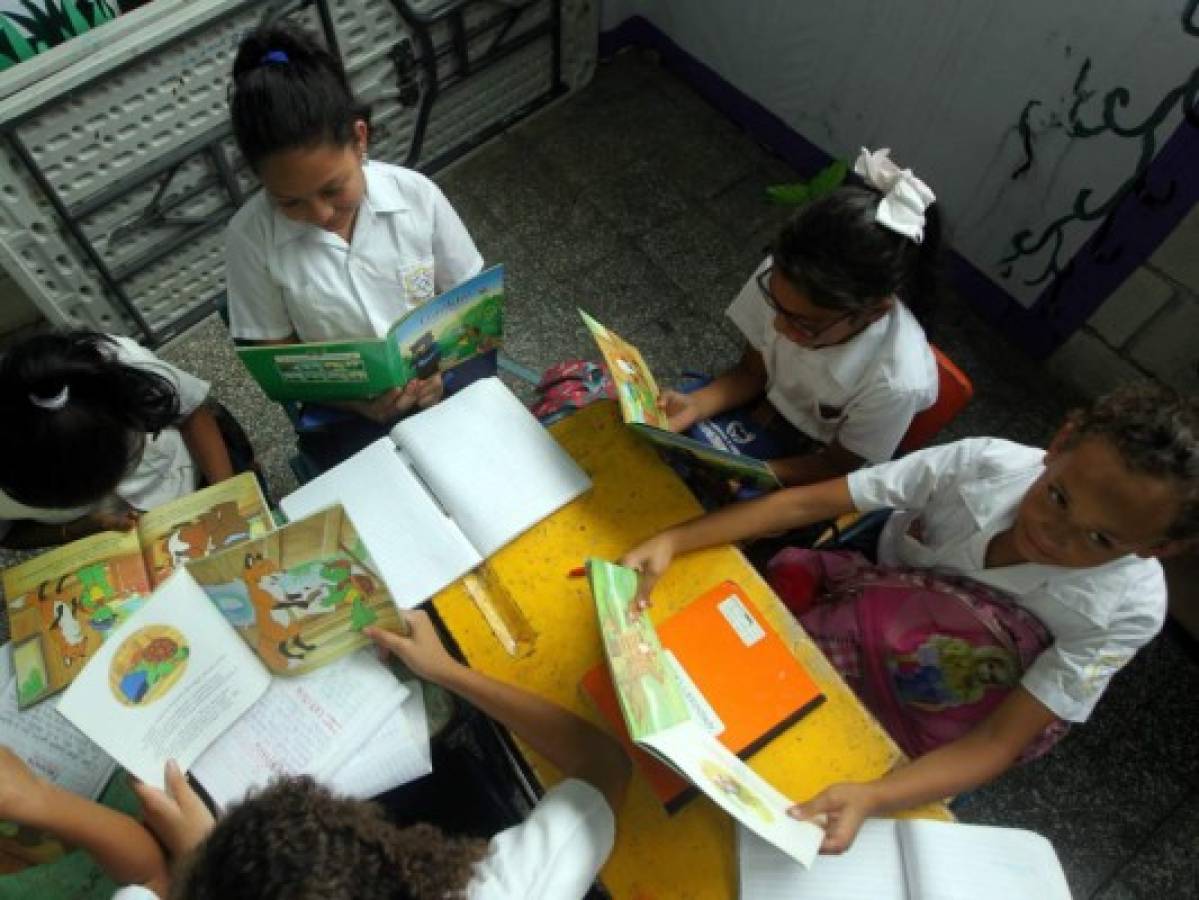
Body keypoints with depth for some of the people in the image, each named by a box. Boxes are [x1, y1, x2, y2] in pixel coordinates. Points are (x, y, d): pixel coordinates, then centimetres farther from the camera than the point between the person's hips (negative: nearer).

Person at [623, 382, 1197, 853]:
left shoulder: (1126, 609, -27)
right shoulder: (986, 462, -27)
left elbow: (998, 742, -30)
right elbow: (805, 502, -27)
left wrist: (871, 799, -48)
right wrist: (671, 542, -35)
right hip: (872, 604, 0)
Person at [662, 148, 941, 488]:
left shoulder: (897, 382, -36)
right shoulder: (780, 278, -26)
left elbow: (835, 465, -18)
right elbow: (751, 372, -8)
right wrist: (695, 405, -27)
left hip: (811, 462, -3)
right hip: (769, 402, 4)